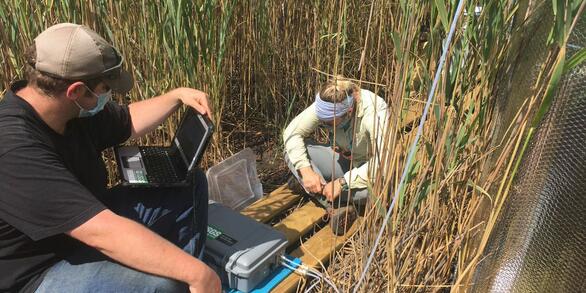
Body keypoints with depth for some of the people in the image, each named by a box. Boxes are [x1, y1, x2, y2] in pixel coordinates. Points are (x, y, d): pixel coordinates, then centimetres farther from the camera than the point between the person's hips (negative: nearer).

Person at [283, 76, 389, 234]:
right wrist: (306, 170, -30)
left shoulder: (375, 111, -33)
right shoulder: (324, 106, -20)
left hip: (367, 170, -4)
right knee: (292, 152, -16)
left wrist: (342, 183, -39)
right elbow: (292, 132, -17)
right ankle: (337, 207, -25)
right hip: (342, 161, 5)